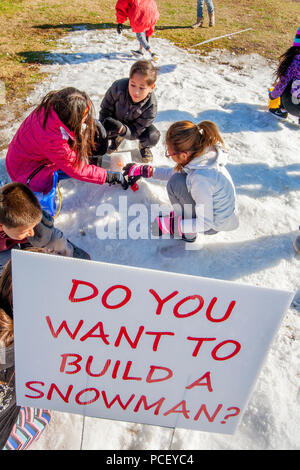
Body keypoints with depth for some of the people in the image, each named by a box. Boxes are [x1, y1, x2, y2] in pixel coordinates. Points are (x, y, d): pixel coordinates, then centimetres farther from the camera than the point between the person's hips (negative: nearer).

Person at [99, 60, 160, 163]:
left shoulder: (151, 106, -34)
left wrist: (121, 129, -50)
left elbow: (134, 132, -30)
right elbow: (105, 109, -16)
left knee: (153, 137, -30)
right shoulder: (118, 87, -34)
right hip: (115, 119, 2)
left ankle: (144, 146, 11)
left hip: (136, 126, -1)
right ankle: (117, 139, 13)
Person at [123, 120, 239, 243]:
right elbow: (173, 173, 10)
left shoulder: (201, 178, -36)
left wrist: (169, 225, -23)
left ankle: (188, 234, -2)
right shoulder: (198, 152, -10)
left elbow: (206, 223, -27)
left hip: (215, 225, -8)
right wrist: (144, 170, 12)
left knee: (176, 183, -19)